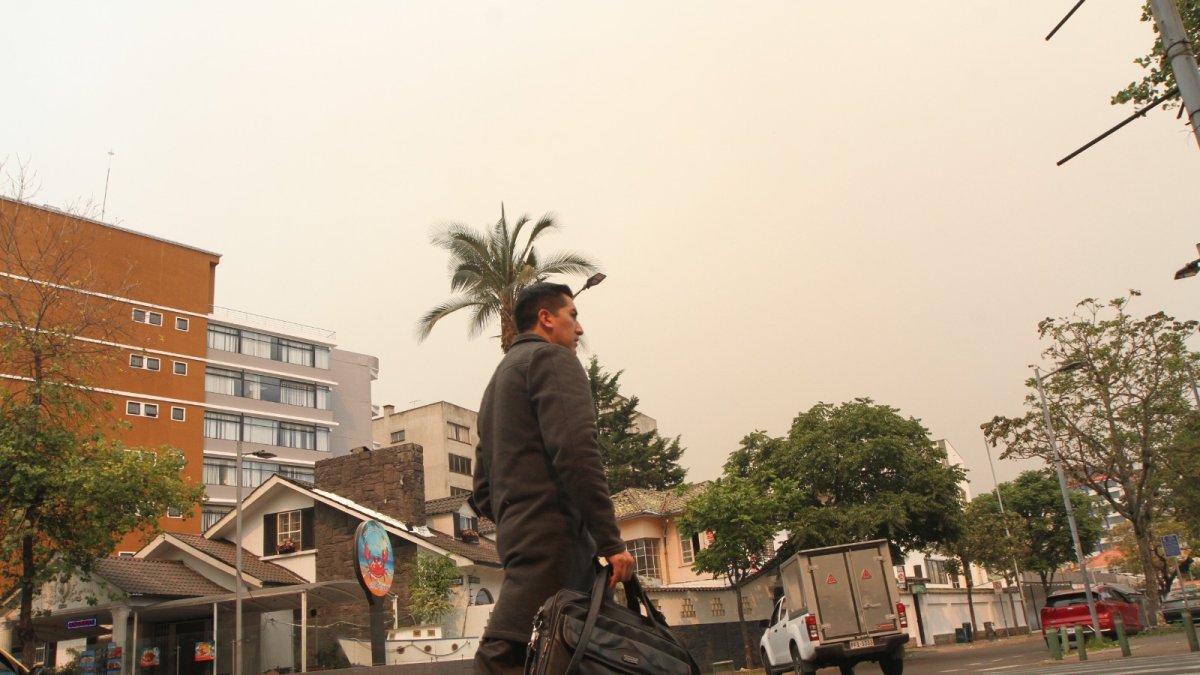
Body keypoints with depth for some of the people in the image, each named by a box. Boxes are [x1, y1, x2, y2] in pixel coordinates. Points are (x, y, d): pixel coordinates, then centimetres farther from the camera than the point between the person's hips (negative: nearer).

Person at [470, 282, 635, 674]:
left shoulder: (499, 378, 27)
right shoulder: (552, 359, 0)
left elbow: (482, 493, 25)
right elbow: (576, 453, -15)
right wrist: (611, 541, -16)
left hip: (515, 536, 9)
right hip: (553, 533, -9)